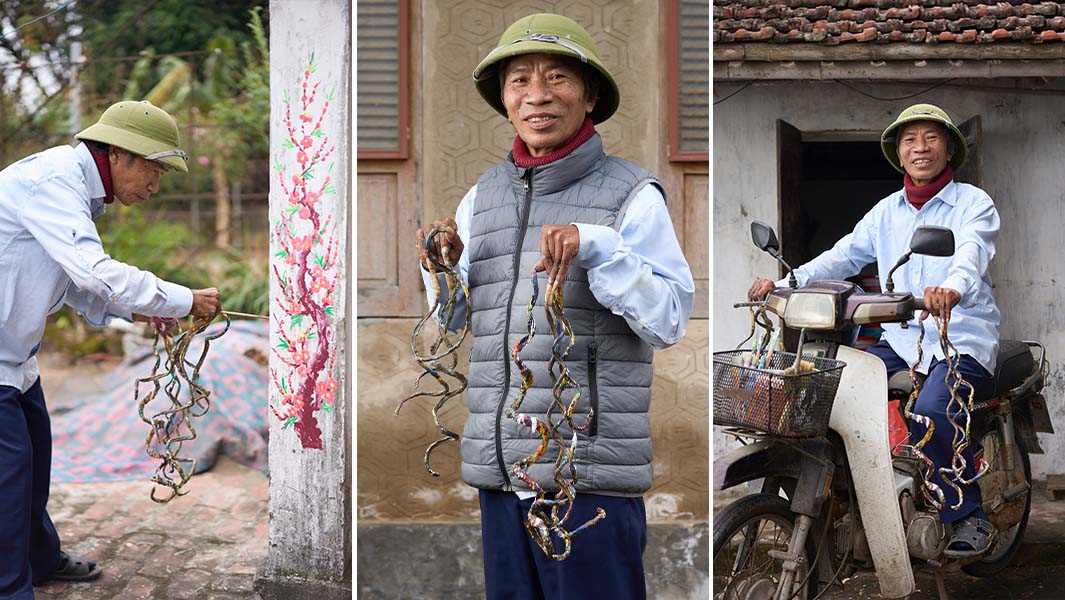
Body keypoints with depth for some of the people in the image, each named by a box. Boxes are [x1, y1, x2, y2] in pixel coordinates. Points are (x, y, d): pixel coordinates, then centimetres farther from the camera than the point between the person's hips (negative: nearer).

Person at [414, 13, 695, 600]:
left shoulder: (633, 195, -4)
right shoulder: (483, 196, 11)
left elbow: (669, 321, -9)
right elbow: (452, 319, 20)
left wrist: (597, 247, -21)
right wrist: (443, 264, 0)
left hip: (592, 478, -5)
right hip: (499, 470, 5)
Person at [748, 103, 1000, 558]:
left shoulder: (973, 202, -1)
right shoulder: (887, 211, 17)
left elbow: (973, 250, -23)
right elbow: (845, 255, 8)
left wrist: (953, 287, -47)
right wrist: (786, 282, -10)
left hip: (964, 337, -6)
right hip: (901, 339, 6)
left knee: (929, 413, -32)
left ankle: (970, 518, -15)